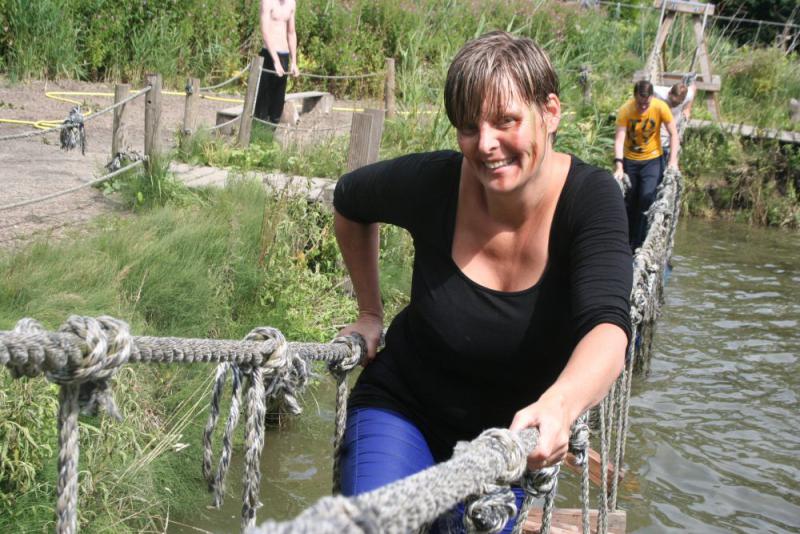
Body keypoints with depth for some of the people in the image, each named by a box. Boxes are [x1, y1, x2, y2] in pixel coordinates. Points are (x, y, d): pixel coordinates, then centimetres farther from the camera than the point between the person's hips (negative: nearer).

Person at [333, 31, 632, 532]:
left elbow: (608, 325, -36)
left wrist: (559, 406, -57)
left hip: (506, 434, 1)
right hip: (404, 408, -1)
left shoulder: (590, 197, -23)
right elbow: (349, 200, 2)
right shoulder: (432, 181, -20)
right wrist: (371, 314, 4)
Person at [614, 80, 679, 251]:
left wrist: (673, 161, -18)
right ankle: (627, 241, 21)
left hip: (652, 159, -1)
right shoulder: (625, 110, -19)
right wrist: (619, 165, -36)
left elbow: (674, 134, -9)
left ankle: (639, 243, -9)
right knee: (629, 201, 6)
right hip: (630, 160, 1)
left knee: (647, 198, -15)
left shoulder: (660, 108, -17)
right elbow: (619, 139, -25)